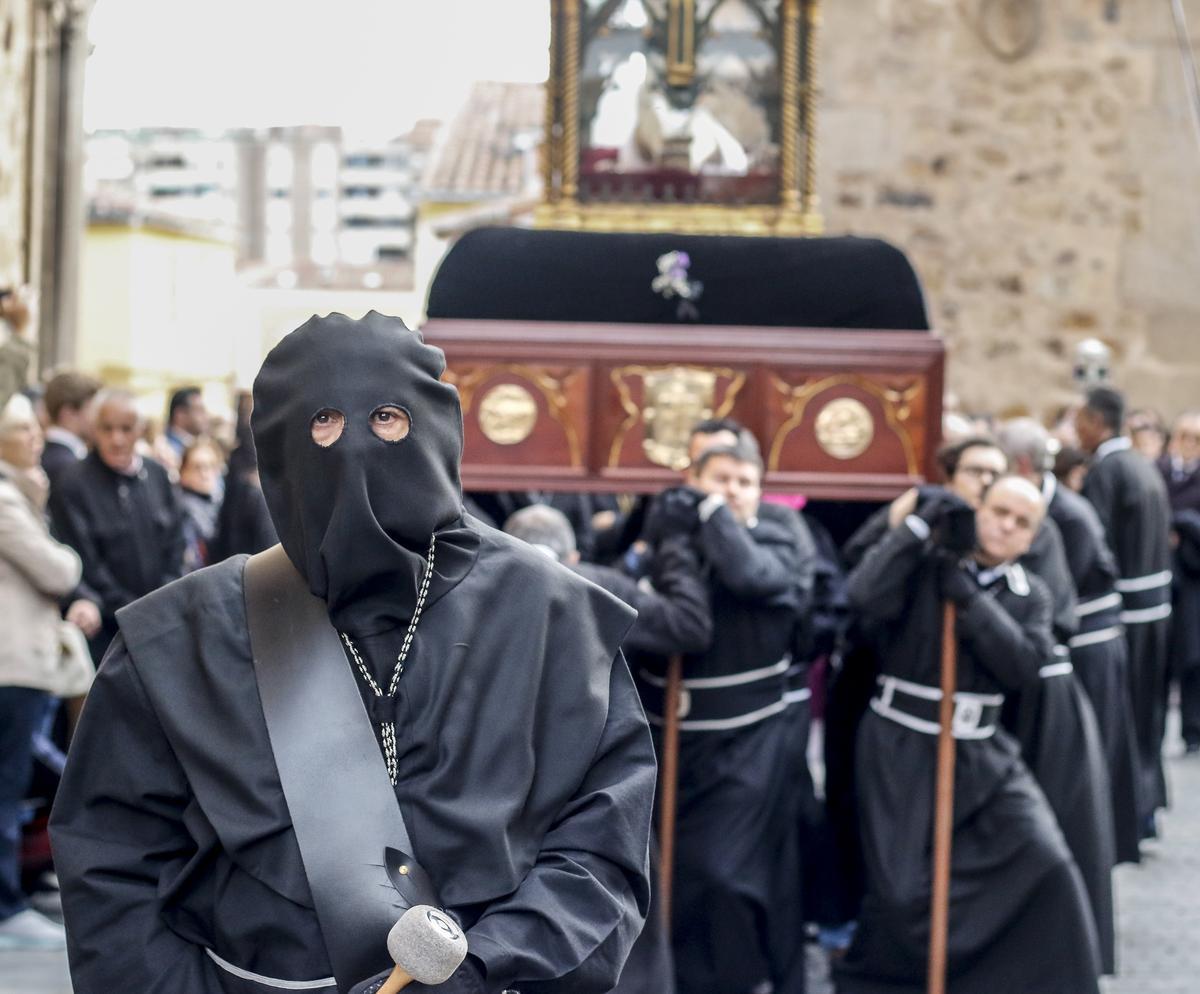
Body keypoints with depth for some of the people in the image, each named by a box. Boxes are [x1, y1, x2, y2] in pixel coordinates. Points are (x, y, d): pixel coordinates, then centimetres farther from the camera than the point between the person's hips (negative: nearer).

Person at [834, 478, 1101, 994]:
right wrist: (919, 523, -22)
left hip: (980, 752, 4)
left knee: (1045, 864, -11)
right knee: (901, 890, -5)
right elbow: (865, 598, -25)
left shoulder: (1030, 595, 6)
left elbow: (1024, 664, -11)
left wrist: (969, 598, -18)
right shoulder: (922, 562, -5)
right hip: (900, 747, -4)